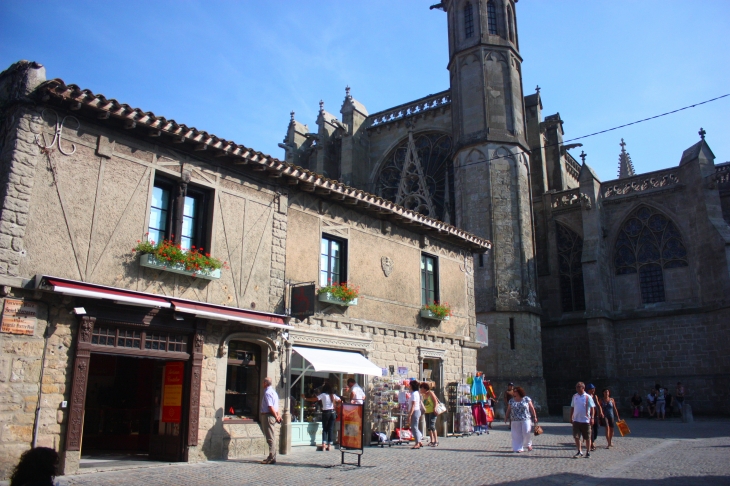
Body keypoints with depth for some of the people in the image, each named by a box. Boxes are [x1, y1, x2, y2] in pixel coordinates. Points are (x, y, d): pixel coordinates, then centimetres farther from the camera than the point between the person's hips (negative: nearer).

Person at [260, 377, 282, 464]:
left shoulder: (267, 392, -16)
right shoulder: (273, 391, 17)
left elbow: (270, 406, -21)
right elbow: (276, 406, 17)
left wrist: (276, 417, -17)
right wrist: (278, 415, 9)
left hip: (268, 416, -10)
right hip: (272, 416, 10)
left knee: (270, 438, -7)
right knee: (272, 437, 14)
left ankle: (272, 458, -5)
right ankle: (272, 457, 21)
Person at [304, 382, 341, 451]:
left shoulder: (323, 395, -5)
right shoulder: (333, 395, 5)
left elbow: (314, 399, -10)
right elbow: (340, 400, 16)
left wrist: (305, 399, -2)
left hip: (326, 413, -3)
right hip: (332, 412, 3)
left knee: (325, 429, 6)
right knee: (331, 429, 6)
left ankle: (324, 444, -5)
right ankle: (329, 445, 5)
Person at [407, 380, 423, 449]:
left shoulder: (414, 394, -16)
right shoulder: (417, 393, 14)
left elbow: (413, 405, -21)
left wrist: (410, 415, -22)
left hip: (415, 412, -10)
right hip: (417, 411, 10)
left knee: (414, 428, -7)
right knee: (415, 428, 16)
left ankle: (417, 444, -5)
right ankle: (419, 442, 20)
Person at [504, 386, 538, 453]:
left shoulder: (526, 399, 1)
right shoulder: (511, 401, 8)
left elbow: (532, 408, 3)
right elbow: (508, 410, 12)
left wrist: (534, 417, 0)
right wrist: (506, 417, 7)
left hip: (526, 419, -2)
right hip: (515, 421, 2)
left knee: (526, 432, -8)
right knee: (517, 435, 0)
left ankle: (528, 444, 18)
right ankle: (519, 448, 6)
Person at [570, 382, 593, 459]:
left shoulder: (587, 397, -7)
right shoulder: (574, 396, 6)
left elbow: (592, 408, -6)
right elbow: (572, 407, 12)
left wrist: (592, 418, -12)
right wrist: (571, 417, 10)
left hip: (585, 420, -4)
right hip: (576, 420, 4)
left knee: (587, 438, 7)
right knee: (576, 437, 2)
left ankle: (588, 452, 21)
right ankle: (579, 452, 15)